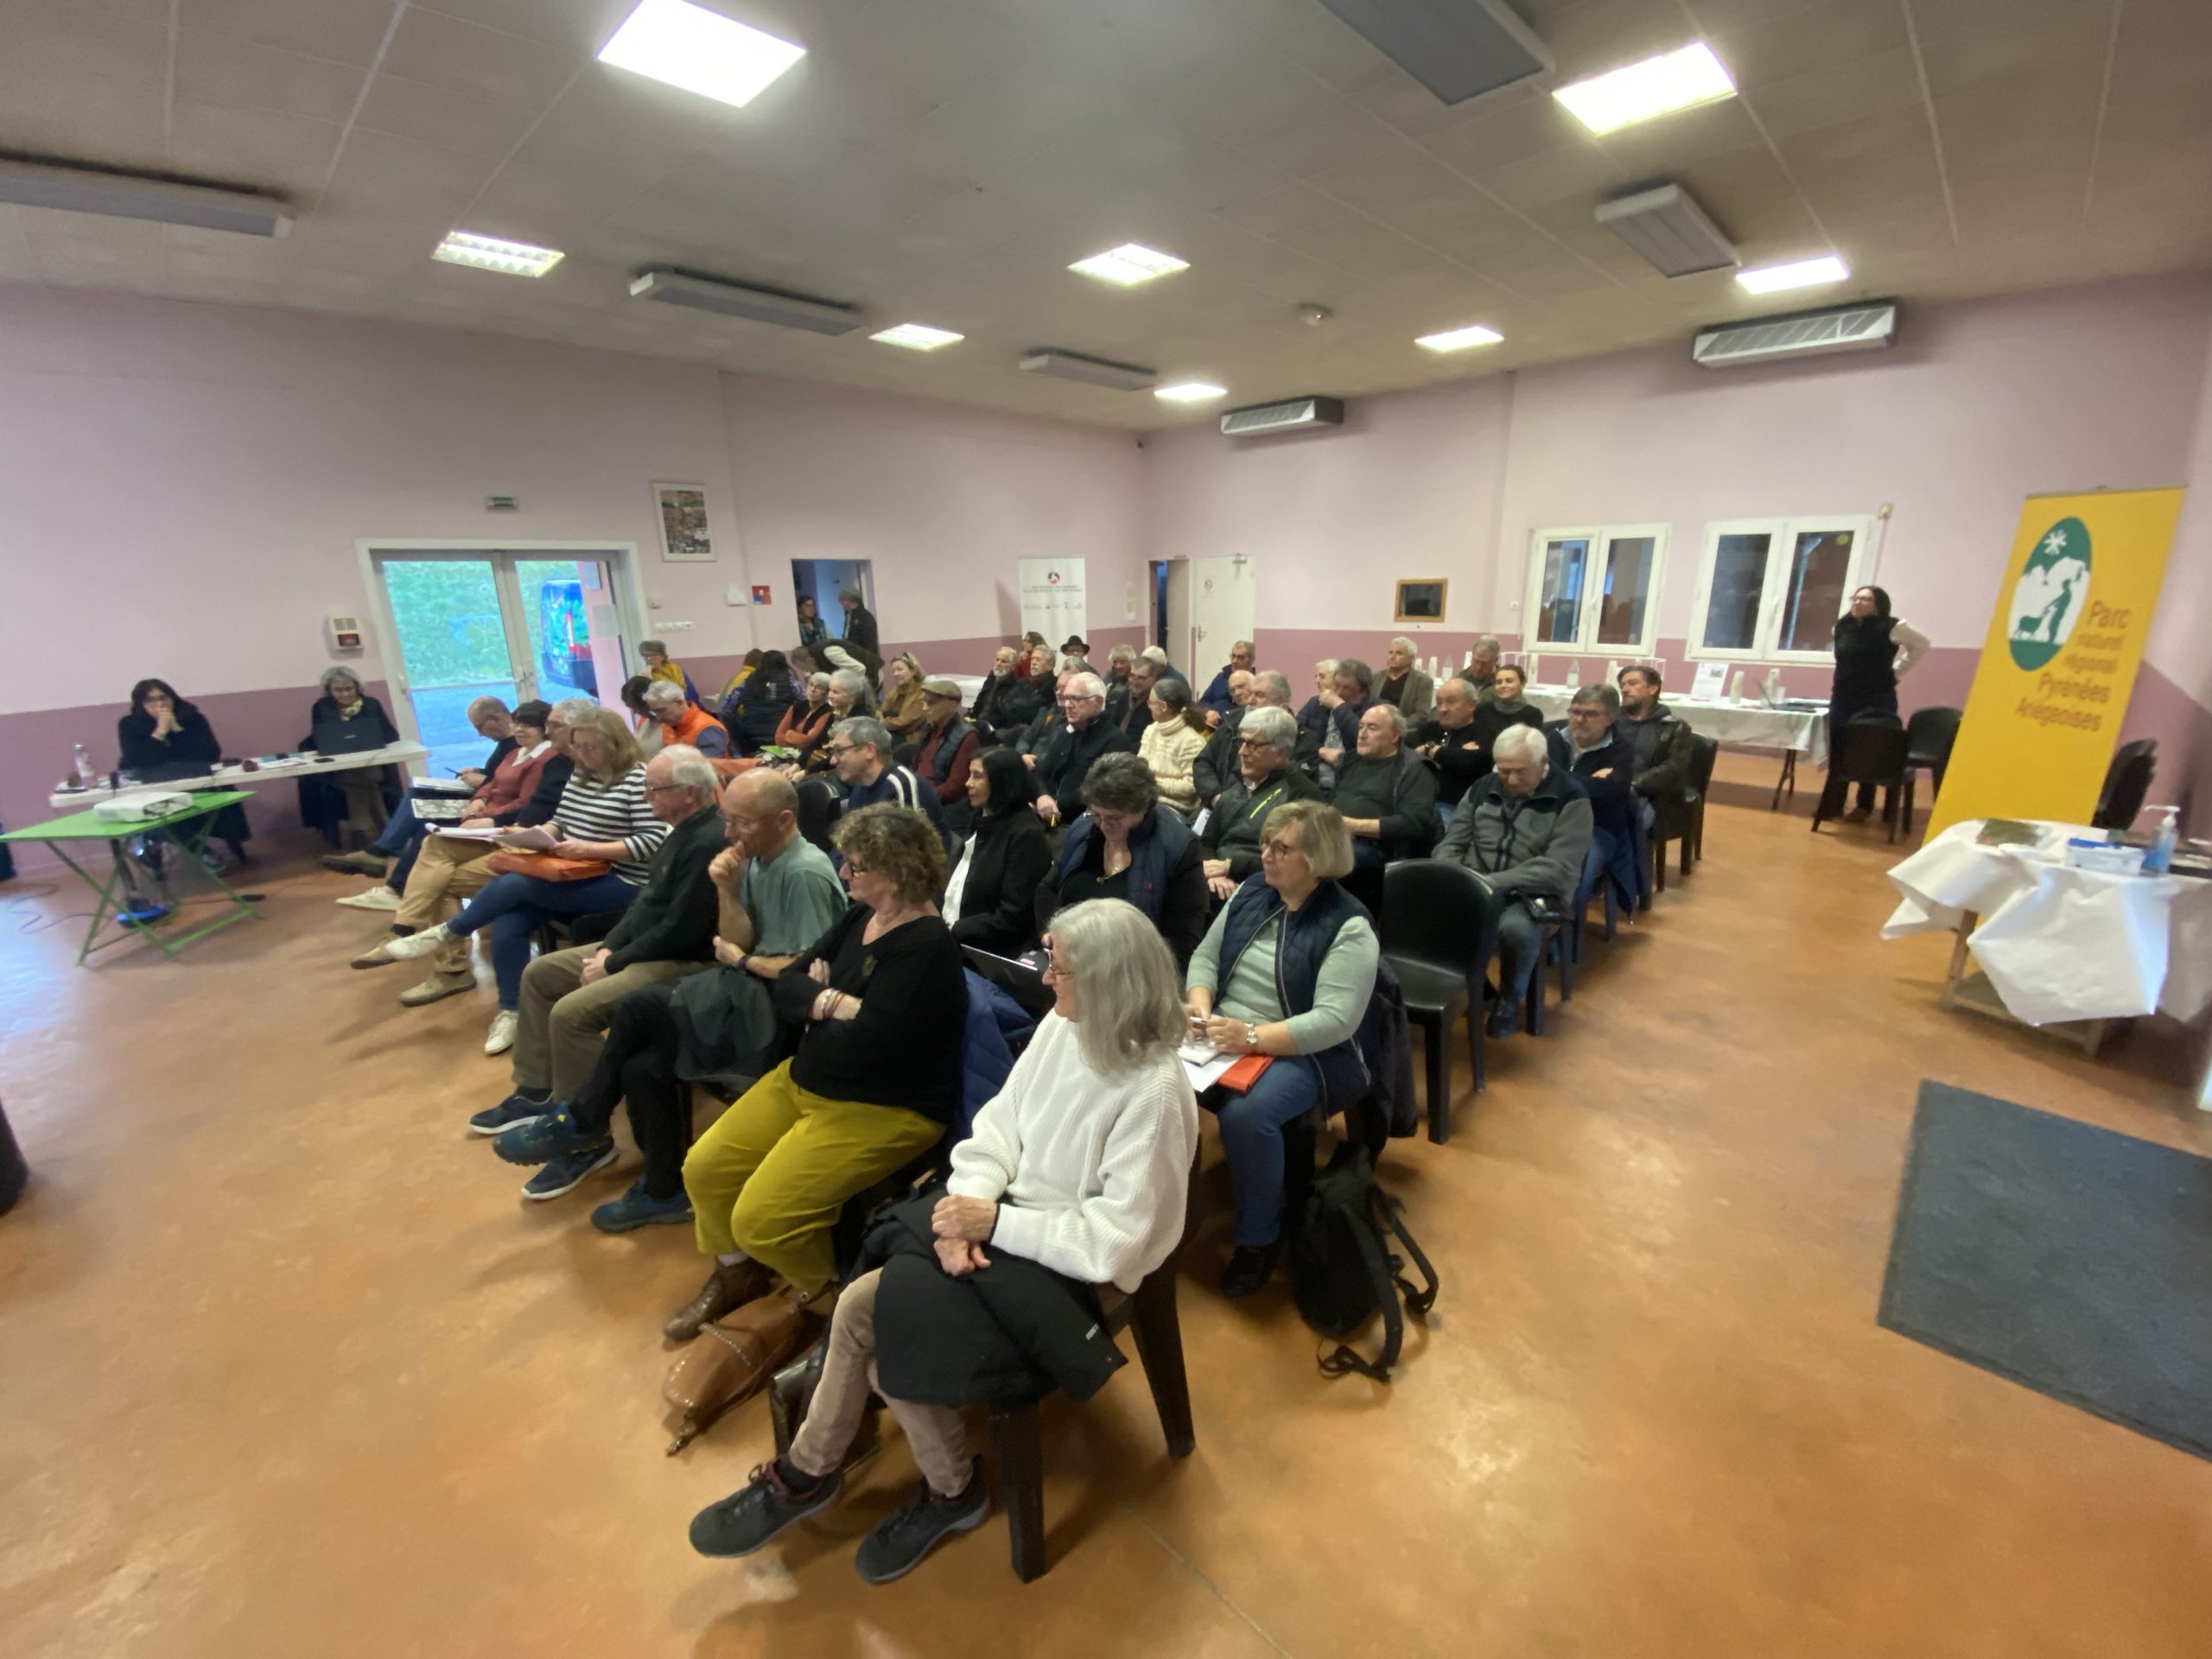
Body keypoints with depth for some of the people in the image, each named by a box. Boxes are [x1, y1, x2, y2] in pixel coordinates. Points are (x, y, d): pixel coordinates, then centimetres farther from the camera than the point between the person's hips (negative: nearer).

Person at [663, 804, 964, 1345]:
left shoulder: (926, 948, -24)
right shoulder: (860, 917, 3)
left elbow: (866, 1044, -29)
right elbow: (786, 986, 2)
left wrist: (817, 1004, -10)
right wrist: (834, 1003, -19)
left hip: (884, 1109, -9)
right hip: (806, 1080, 9)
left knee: (761, 1217, -14)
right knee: (704, 1168, 5)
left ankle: (819, 1289, 18)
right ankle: (736, 1272, 32)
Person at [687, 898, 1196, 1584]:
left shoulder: (1153, 1094, -27)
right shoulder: (1061, 1026, -5)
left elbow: (1117, 1239, -24)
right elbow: (999, 1125, -1)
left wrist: (996, 1222, -21)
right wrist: (969, 1202, -18)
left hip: (1069, 1265, -6)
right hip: (1008, 1216, 6)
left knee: (884, 1328, -11)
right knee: (864, 1309, -10)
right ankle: (808, 1472, 17)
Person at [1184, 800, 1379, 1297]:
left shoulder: (1348, 927, -12)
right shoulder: (1251, 891, 6)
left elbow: (1335, 1020, -20)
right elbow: (1205, 956, 11)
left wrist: (1252, 1038, -29)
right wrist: (1199, 1005, -10)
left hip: (1300, 1052, -5)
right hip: (1222, 1036, 6)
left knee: (1245, 1116, -33)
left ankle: (1259, 1236, -5)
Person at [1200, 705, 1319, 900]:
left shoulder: (1302, 793, -1)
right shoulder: (1235, 786, 21)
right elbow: (1207, 843, 16)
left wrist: (1230, 866, -12)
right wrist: (1214, 872, -6)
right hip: (1222, 884, 6)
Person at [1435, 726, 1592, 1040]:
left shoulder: (1570, 798, -4)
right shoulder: (1483, 789, 11)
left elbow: (1559, 868, -14)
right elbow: (1451, 844, 12)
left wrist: (1494, 882, -23)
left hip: (1533, 893, -3)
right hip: (1474, 889, 4)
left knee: (1515, 929, -37)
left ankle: (1510, 999, -4)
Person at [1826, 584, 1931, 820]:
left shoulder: (1891, 626, -7)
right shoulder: (1841, 627, 6)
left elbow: (1921, 644, 7)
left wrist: (1896, 672, 5)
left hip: (1876, 701, -4)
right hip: (1842, 699, 4)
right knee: (1837, 753, 3)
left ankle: (1864, 805, 13)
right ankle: (1832, 805, 11)